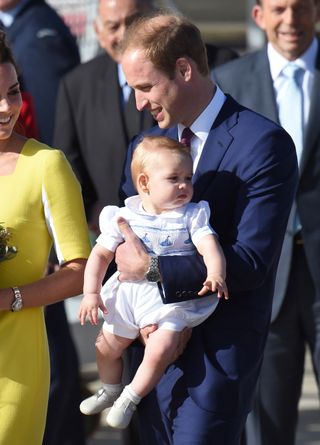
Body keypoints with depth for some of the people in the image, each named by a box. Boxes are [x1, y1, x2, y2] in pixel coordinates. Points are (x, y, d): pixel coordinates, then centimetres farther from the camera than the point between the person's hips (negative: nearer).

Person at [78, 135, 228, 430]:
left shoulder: (192, 216, -8)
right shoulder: (124, 217, -2)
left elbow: (209, 246, -21)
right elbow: (101, 254, 3)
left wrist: (216, 275, -40)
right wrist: (90, 293, -4)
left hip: (170, 299, -3)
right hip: (128, 294, 3)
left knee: (161, 349, -23)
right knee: (108, 347, 16)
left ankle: (131, 398, -1)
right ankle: (110, 389, 46)